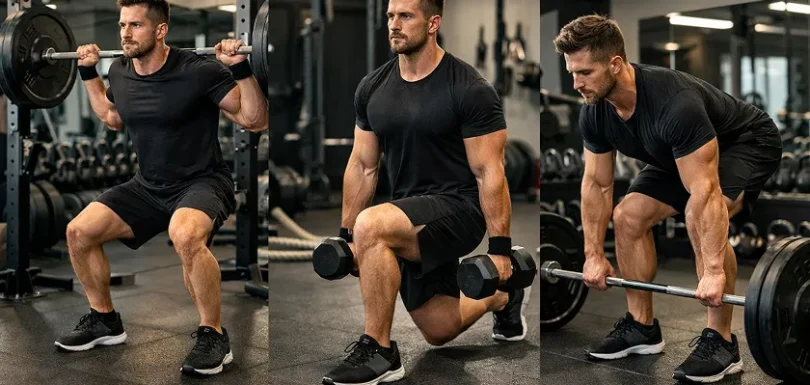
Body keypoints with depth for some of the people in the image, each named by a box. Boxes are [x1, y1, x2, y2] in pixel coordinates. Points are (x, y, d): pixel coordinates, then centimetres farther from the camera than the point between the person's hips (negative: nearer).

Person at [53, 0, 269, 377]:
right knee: (79, 231, -4)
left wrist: (241, 68, -29)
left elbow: (255, 121, -18)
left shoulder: (198, 71, -20)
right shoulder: (120, 71, 0)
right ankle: (104, 320, 18)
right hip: (148, 186, 7)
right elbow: (112, 117, 23)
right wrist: (88, 72, 16)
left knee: (185, 236, -38)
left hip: (202, 183, -7)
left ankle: (213, 337, -18)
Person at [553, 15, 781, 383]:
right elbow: (596, 184, -6)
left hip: (747, 145, -8)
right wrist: (594, 255, -4)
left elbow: (704, 191, -42)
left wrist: (714, 272, -43)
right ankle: (642, 326, 9)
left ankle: (720, 341, -18)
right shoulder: (594, 113, -18)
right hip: (681, 155, 8)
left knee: (698, 218, -32)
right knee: (628, 217, -4)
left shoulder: (674, 104, -42)